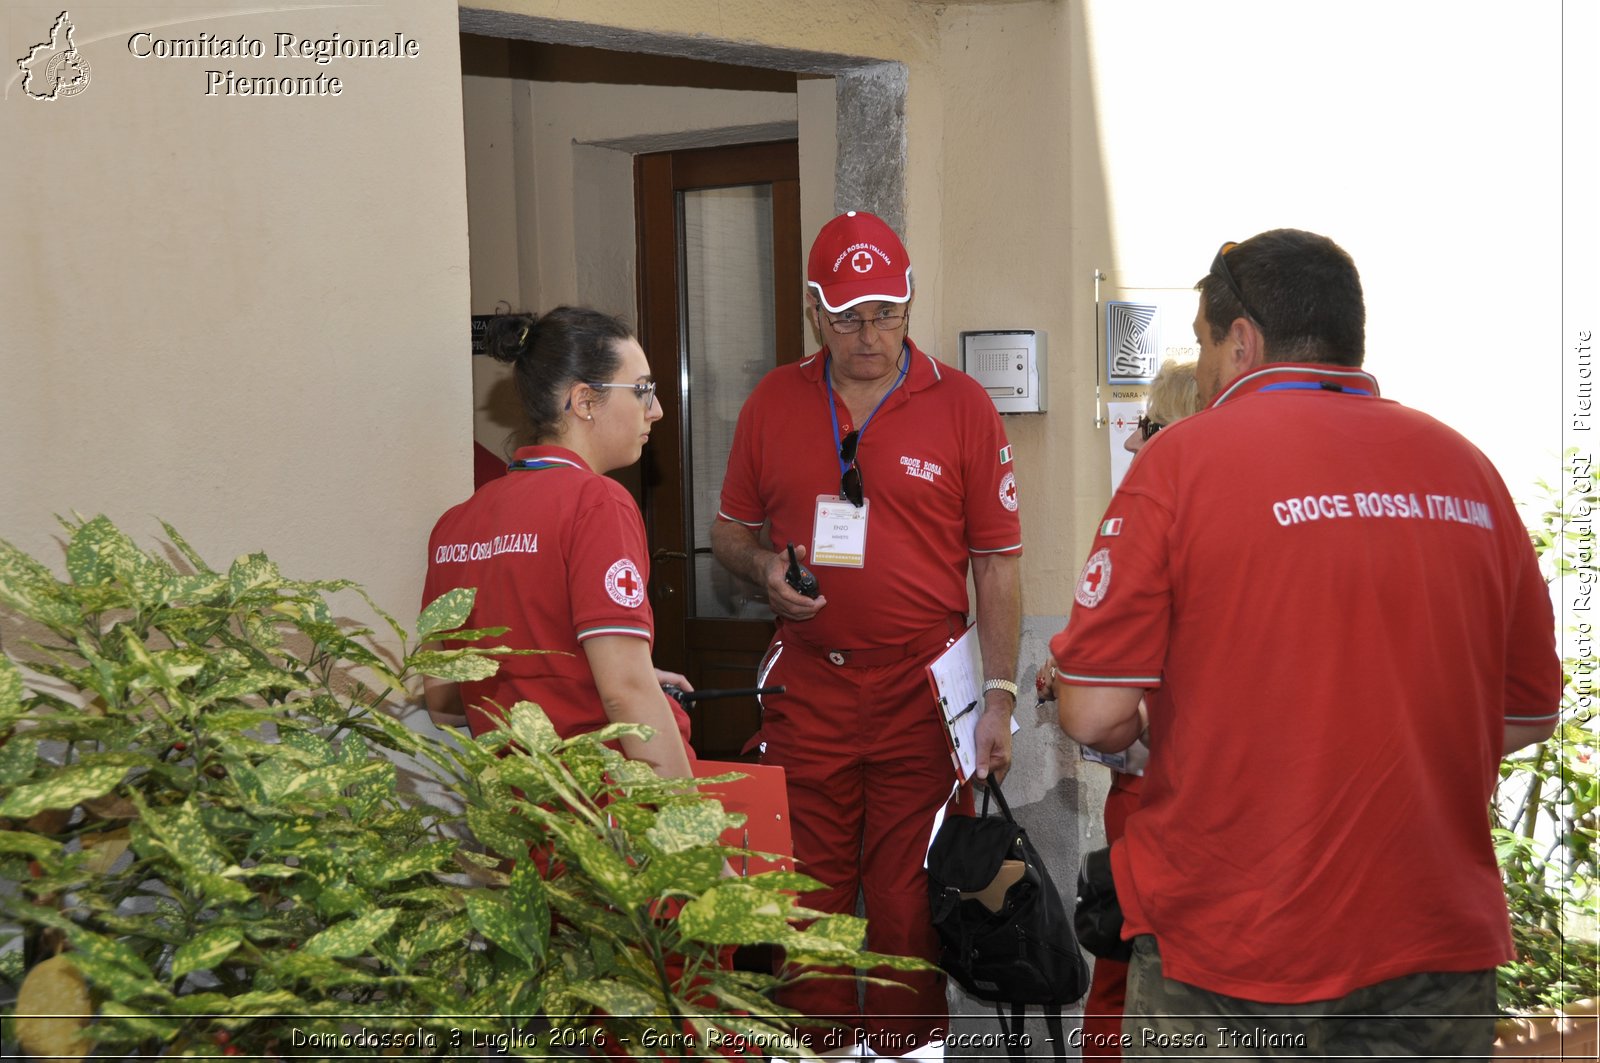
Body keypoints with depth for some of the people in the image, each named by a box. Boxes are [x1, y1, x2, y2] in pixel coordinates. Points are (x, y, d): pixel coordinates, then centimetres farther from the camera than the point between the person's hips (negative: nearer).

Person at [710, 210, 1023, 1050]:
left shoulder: (961, 405, 0)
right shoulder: (773, 402, 7)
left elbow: (997, 562, 1)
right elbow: (729, 530, 17)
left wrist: (998, 695, -5)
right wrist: (765, 570, -6)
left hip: (920, 690, -2)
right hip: (805, 688, 2)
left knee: (909, 904, 2)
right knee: (807, 901, 8)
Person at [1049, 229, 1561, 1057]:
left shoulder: (1185, 456, -10)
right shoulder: (1465, 468, 2)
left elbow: (1097, 716, -13)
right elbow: (1529, 715, 10)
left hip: (1230, 954, -3)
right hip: (1441, 948, 4)